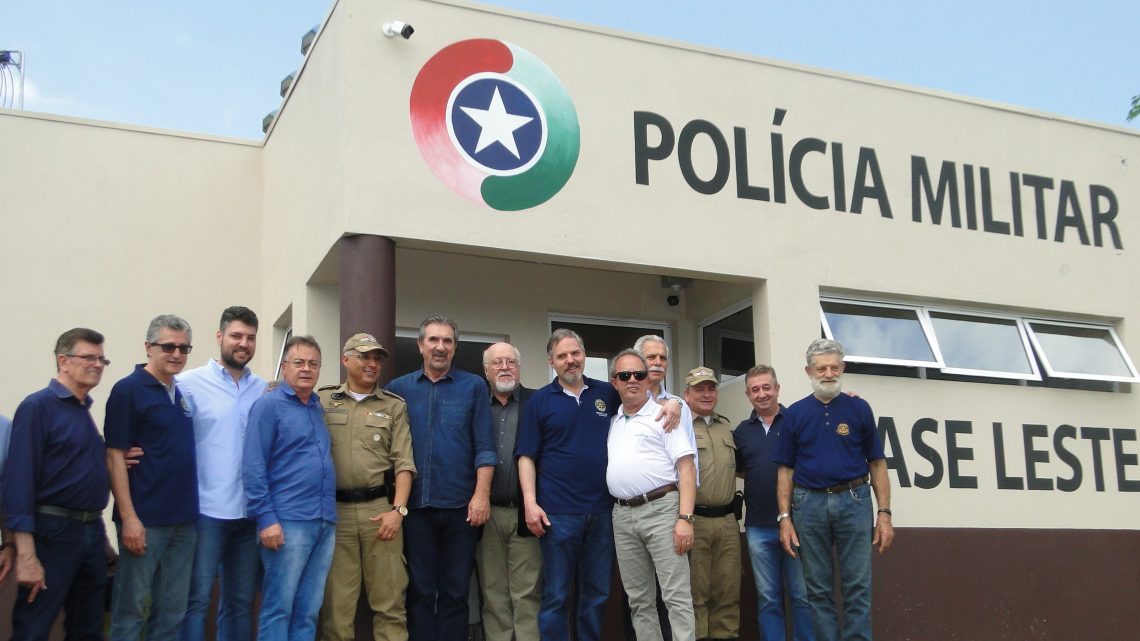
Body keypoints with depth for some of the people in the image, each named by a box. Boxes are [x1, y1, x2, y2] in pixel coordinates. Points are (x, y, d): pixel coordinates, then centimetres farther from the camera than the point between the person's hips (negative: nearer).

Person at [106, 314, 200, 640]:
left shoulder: (182, 393, 11)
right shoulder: (128, 389, -8)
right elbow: (115, 457, -11)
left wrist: (190, 509, 10)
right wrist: (129, 518, -17)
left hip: (184, 520, 7)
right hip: (145, 521, -6)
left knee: (172, 612, 12)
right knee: (130, 610, 1)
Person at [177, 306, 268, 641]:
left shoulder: (264, 390, 8)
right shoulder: (190, 383, -3)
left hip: (250, 512, 4)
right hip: (206, 511, -4)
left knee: (241, 601, 13)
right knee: (197, 599, 0)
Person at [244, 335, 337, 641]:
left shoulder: (319, 408, 16)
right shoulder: (269, 405, -4)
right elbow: (253, 467, -10)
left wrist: (329, 514, 12)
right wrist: (266, 519, -17)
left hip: (325, 523, 7)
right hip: (288, 522, -7)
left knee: (309, 610, 10)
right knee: (278, 608, -2)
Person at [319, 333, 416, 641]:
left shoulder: (394, 406, 9)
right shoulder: (322, 401, 9)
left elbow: (403, 462, 3)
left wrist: (398, 509, -8)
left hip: (380, 507, 0)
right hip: (335, 509, 0)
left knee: (389, 600, 1)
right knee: (336, 600, 3)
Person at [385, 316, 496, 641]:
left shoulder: (473, 386, 5)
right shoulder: (399, 388, 9)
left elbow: (484, 447, 0)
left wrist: (481, 495, -9)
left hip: (461, 506, -1)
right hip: (415, 505, 1)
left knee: (455, 592, 5)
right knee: (420, 591, 7)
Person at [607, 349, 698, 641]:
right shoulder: (612, 422, 16)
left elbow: (686, 468, -7)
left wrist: (685, 517, -16)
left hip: (661, 509, -6)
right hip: (622, 515, 6)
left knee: (676, 596, -6)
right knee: (639, 599, 11)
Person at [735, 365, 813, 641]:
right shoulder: (741, 431, 11)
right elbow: (738, 470, 21)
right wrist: (761, 476, 1)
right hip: (759, 527, 3)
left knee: (803, 595, 4)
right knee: (768, 599, 10)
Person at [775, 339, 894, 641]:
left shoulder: (859, 408, 4)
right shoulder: (795, 413, 6)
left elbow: (877, 464, 4)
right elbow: (786, 470, 6)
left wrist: (885, 514, -2)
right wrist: (784, 518, -1)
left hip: (853, 502, -1)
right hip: (809, 505, 1)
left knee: (857, 588, 0)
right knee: (817, 590, 7)